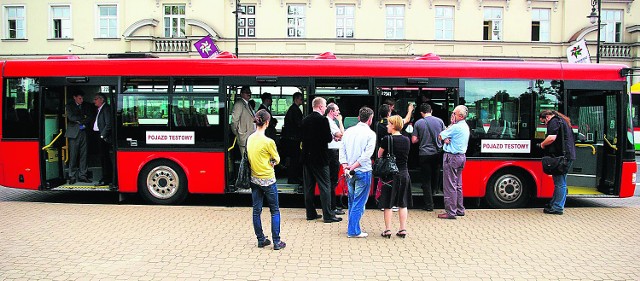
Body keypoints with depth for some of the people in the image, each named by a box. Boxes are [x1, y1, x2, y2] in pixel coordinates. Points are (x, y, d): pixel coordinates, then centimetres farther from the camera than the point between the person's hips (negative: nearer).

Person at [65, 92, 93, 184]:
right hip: (74, 133, -3)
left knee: (83, 155, 2)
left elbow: (90, 117, 5)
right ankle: (72, 176, 3)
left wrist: (80, 121, -6)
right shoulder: (69, 106, 6)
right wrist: (83, 118, -4)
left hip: (84, 132, 3)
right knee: (73, 156, -4)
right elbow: (71, 117, -9)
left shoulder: (86, 106, 15)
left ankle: (82, 175, 7)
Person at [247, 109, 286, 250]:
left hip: (254, 179, 6)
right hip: (267, 180, -6)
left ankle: (261, 240, 21)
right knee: (275, 211, 7)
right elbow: (277, 160, -7)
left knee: (256, 211, 13)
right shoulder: (268, 142, -20)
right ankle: (276, 242, 10)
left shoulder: (250, 139, 0)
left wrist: (265, 162, 3)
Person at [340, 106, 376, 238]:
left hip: (349, 172, 6)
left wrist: (346, 166, -2)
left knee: (352, 201, 17)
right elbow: (367, 154, -16)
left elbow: (342, 151, 4)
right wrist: (353, 167, -13)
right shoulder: (370, 134, -8)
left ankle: (352, 227, 26)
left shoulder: (348, 131, 8)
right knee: (359, 202, 1)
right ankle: (353, 231, 4)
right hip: (363, 172, -6)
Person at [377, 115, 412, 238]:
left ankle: (387, 230, 9)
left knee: (388, 204, 6)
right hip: (404, 174, 4)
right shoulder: (407, 140, 1)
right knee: (403, 203, 12)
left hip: (390, 174, -4)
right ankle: (403, 229, 15)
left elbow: (379, 155, -3)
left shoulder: (387, 139, -13)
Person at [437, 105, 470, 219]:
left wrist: (449, 128, -2)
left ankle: (451, 212, -3)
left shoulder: (456, 127, -18)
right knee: (458, 185, 16)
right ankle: (459, 209, 23)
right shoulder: (465, 126, 14)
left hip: (452, 157, -10)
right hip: (461, 156, 10)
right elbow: (445, 135, 10)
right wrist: (446, 138, -11)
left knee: (450, 186, -6)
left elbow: (440, 136, -8)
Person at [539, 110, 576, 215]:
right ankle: (553, 204, 22)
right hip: (568, 155, 10)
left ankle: (557, 208, -3)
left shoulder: (554, 122, -8)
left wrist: (542, 144, -4)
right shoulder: (562, 120, 23)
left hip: (561, 156, -10)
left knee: (560, 182, -7)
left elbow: (552, 138, -22)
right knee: (560, 182, 14)